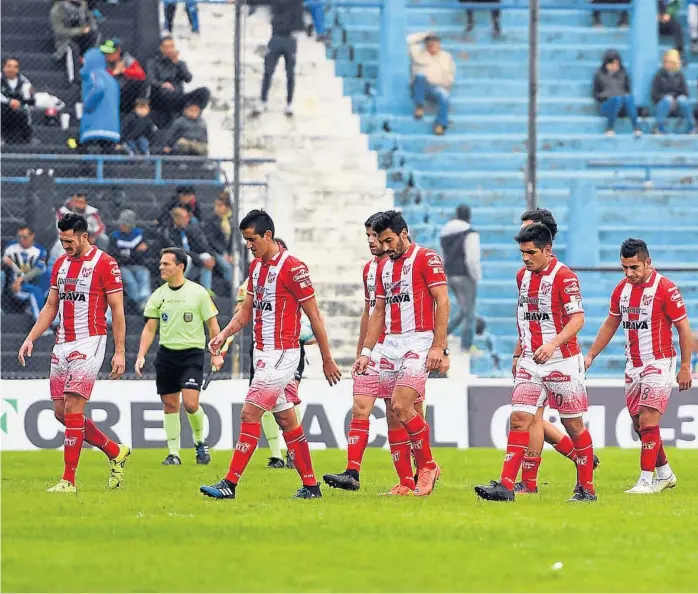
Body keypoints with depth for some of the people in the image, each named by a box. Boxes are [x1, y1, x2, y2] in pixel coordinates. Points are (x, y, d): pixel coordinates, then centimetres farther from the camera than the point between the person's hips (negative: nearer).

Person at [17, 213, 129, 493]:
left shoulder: (105, 264, -7)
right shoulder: (61, 263, 14)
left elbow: (117, 310, -7)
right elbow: (51, 306, 20)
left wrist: (120, 352, -11)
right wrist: (30, 339, 10)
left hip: (89, 343, -8)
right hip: (62, 344, 8)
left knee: (72, 409, -13)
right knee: (61, 412, 6)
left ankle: (69, 480, -10)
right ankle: (116, 452, 22)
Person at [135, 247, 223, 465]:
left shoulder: (198, 292, -4)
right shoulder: (158, 295, 6)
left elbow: (212, 324, 0)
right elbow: (150, 327, 8)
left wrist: (216, 353, -4)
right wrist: (141, 355, -1)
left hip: (192, 353, -4)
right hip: (166, 355, 4)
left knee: (190, 403, -15)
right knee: (170, 405, 3)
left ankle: (200, 441, 11)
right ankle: (173, 453, 10)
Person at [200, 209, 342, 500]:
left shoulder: (292, 267, -14)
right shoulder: (256, 266, 11)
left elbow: (314, 316, -11)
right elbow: (246, 311, 18)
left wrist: (327, 360, -8)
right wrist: (224, 334, 0)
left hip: (282, 354, -9)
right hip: (263, 353, 9)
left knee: (250, 413, -12)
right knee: (286, 419, 10)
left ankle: (230, 483, -12)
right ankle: (310, 485, 14)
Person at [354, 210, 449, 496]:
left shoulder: (426, 259, -5)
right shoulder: (384, 266, 17)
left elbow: (442, 302, -10)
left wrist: (438, 346, -16)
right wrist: (366, 351, 14)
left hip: (418, 343, -7)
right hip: (390, 345, 7)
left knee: (401, 406, -19)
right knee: (394, 416, 2)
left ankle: (427, 465, -1)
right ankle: (406, 482, 6)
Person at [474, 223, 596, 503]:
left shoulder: (563, 276, -13)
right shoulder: (523, 276, 10)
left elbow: (577, 319, -18)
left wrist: (553, 344, -30)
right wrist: (519, 353, 22)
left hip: (562, 361, -6)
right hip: (531, 362, 6)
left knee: (573, 424, 2)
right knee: (519, 419, -5)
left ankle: (586, 487, 14)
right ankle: (505, 485, -11)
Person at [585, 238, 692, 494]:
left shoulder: (666, 289, -13)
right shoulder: (621, 289, 6)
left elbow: (684, 328, -9)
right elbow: (610, 325, 18)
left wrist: (685, 367, -11)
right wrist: (590, 355, 14)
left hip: (659, 364, -7)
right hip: (633, 365, 7)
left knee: (648, 420, -13)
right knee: (639, 424, 9)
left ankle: (646, 480, -11)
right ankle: (665, 473, 23)